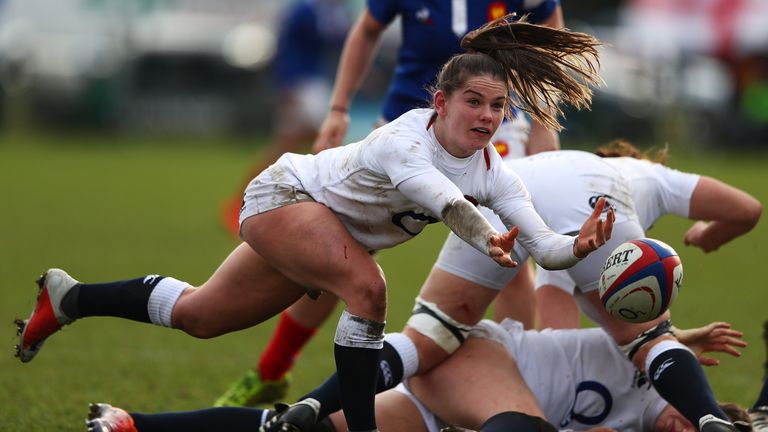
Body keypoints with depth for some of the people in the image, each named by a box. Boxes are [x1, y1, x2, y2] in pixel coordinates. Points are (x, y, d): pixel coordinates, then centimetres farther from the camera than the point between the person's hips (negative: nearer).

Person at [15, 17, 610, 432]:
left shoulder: (493, 173, -16)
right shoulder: (403, 142, -36)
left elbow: (542, 245, -25)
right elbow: (445, 198, -55)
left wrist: (578, 247, -46)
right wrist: (486, 240, -72)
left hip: (321, 232, 8)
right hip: (283, 197, -8)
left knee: (198, 316, 18)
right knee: (366, 286, -33)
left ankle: (67, 298, 38)